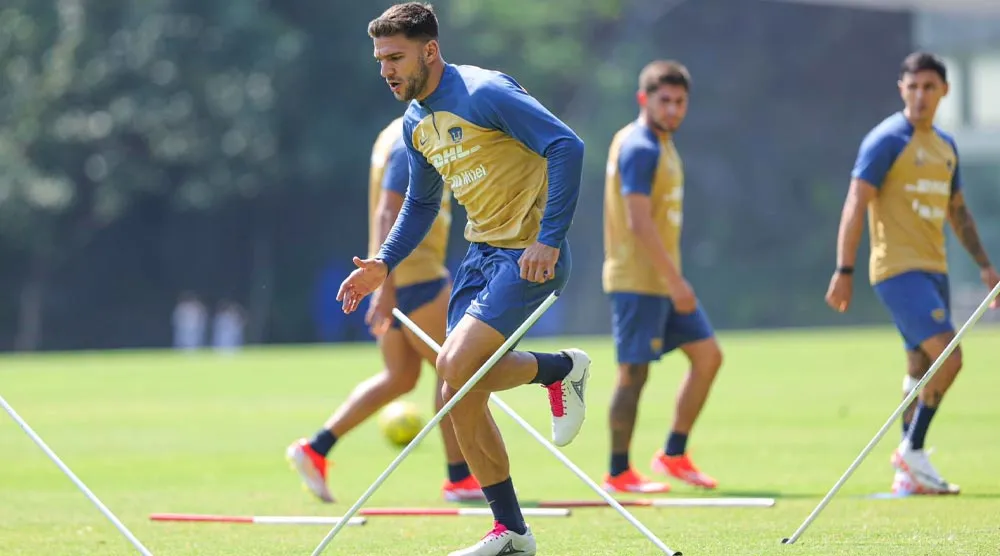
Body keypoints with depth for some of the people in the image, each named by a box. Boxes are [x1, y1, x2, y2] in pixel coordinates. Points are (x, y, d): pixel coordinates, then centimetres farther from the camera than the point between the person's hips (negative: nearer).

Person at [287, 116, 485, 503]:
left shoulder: (399, 135, 16)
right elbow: (387, 215, -22)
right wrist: (386, 286, -27)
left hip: (396, 278, 10)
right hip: (415, 274, -10)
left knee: (399, 378, 13)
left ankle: (315, 449, 8)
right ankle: (459, 478, 5)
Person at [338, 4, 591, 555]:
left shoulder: (483, 93, -17)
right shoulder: (416, 124, 11)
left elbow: (567, 146, -22)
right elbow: (420, 203, 26)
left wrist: (550, 239, -27)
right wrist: (384, 264, 12)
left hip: (529, 255, -9)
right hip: (480, 252, 9)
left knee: (457, 365, -22)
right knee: (460, 391, 0)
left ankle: (563, 368, 6)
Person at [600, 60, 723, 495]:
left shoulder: (661, 145, 15)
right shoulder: (639, 147, -15)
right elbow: (639, 222, -22)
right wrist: (675, 280, -22)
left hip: (664, 279, 10)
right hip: (637, 280, -10)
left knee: (707, 354, 7)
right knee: (634, 372, -5)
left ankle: (674, 454, 12)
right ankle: (619, 473, 3)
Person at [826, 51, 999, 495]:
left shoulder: (945, 146, 15)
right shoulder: (886, 139, -8)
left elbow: (958, 211, 25)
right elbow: (856, 203, -11)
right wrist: (844, 270, -17)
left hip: (933, 269, 8)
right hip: (898, 268, -8)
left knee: (924, 370, 7)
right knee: (948, 356, -18)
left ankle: (908, 474, 12)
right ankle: (912, 451, -7)